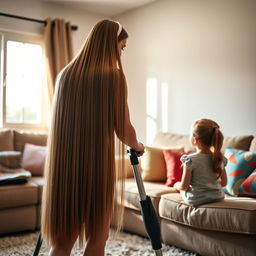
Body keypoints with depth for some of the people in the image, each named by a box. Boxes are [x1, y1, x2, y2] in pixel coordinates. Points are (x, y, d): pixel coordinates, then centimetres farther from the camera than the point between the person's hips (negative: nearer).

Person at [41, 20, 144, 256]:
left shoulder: (66, 73, 9)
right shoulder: (113, 75, -8)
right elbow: (123, 130, -8)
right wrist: (138, 147, 14)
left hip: (64, 165, 5)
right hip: (97, 164, -5)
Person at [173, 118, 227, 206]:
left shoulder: (190, 160, -22)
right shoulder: (219, 158, -7)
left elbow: (184, 186, -18)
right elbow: (224, 183, 2)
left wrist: (176, 185, 4)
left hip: (195, 200, -4)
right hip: (217, 197, 4)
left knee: (182, 189, 28)